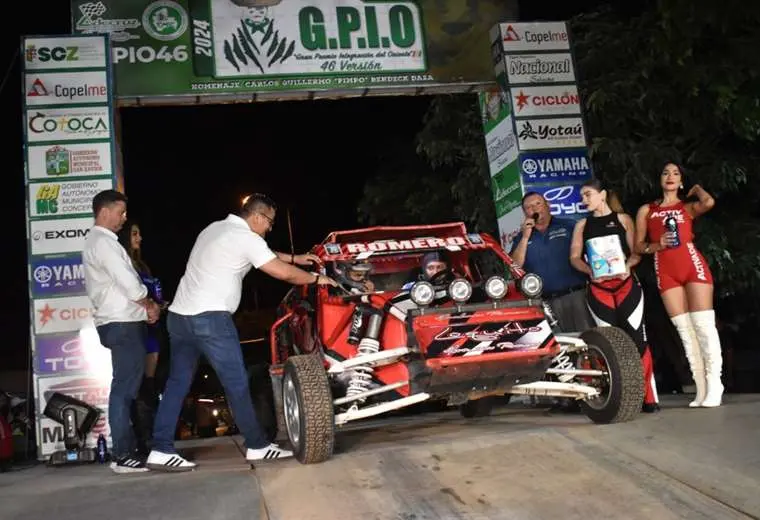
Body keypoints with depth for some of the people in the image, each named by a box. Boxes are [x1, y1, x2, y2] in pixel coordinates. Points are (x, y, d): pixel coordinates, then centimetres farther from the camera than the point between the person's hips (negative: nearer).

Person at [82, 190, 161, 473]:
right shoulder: (103, 242, -12)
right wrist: (150, 305, -1)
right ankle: (123, 455, -5)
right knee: (124, 389, -8)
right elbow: (129, 284, -18)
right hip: (123, 324, -10)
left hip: (119, 323, 10)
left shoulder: (97, 242, 21)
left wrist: (144, 308, 10)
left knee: (125, 388, 12)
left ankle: (124, 450, 17)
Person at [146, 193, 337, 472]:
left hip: (179, 315, 9)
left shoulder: (215, 229, 20)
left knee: (177, 383, 9)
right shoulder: (246, 238, -8)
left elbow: (266, 256, 32)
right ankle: (257, 446, 8)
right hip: (209, 318, -9)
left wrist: (294, 257, 31)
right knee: (237, 383, 0)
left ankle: (161, 451, 9)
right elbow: (283, 273, -9)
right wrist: (316, 278, 6)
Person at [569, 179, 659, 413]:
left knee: (637, 338, -10)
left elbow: (637, 251, 5)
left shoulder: (623, 219, 11)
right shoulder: (582, 225, 16)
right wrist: (589, 270, -13)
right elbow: (574, 257, 7)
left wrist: (627, 265, -17)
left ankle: (648, 397, -6)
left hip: (626, 283, -2)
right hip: (598, 288, 2)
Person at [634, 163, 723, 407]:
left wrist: (697, 189, 10)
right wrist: (657, 245, -8)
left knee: (703, 325, -7)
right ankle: (701, 388, 2)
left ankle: (714, 385, -6)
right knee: (684, 329, 0)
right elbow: (638, 245, 12)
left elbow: (709, 203, -10)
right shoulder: (646, 210, 17)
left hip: (692, 264, -2)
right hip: (665, 271, 2)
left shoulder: (688, 207, 13)